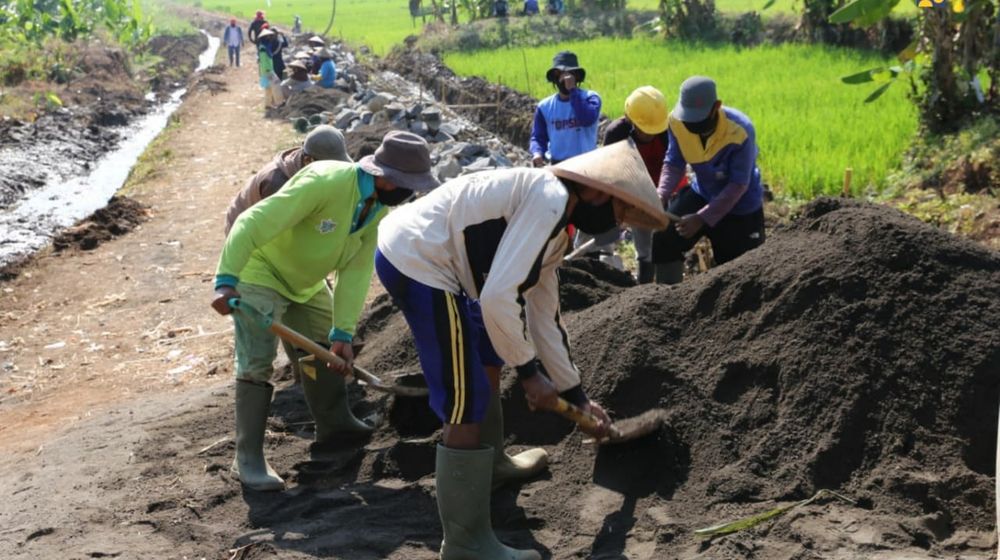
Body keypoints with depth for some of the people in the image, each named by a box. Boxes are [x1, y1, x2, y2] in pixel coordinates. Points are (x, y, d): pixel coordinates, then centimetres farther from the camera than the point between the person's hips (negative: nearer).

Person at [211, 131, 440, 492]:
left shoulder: (380, 206, -11)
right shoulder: (324, 183, -37)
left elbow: (357, 270, -13)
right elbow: (254, 222, -39)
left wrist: (343, 333, -19)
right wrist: (226, 281, -47)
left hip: (306, 281, 8)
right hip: (260, 273, -8)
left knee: (330, 352, 17)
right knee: (256, 363, -13)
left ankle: (335, 424, 35)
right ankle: (248, 457, -4)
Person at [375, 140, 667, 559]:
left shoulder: (554, 230, 16)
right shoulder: (549, 199, -16)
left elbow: (544, 317, 24)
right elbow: (498, 296, -24)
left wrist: (577, 396, 29)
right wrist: (529, 372, -12)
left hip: (417, 253, 11)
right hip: (415, 260, -11)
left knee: (488, 360, 27)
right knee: (468, 402, -7)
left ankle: (490, 464, 48)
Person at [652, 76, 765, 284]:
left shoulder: (740, 131, -33)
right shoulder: (677, 122, -20)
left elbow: (738, 184, -28)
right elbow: (674, 163, -11)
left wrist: (702, 217, -33)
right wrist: (662, 195, -31)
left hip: (740, 205, -4)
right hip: (702, 194, 4)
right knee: (664, 239, -4)